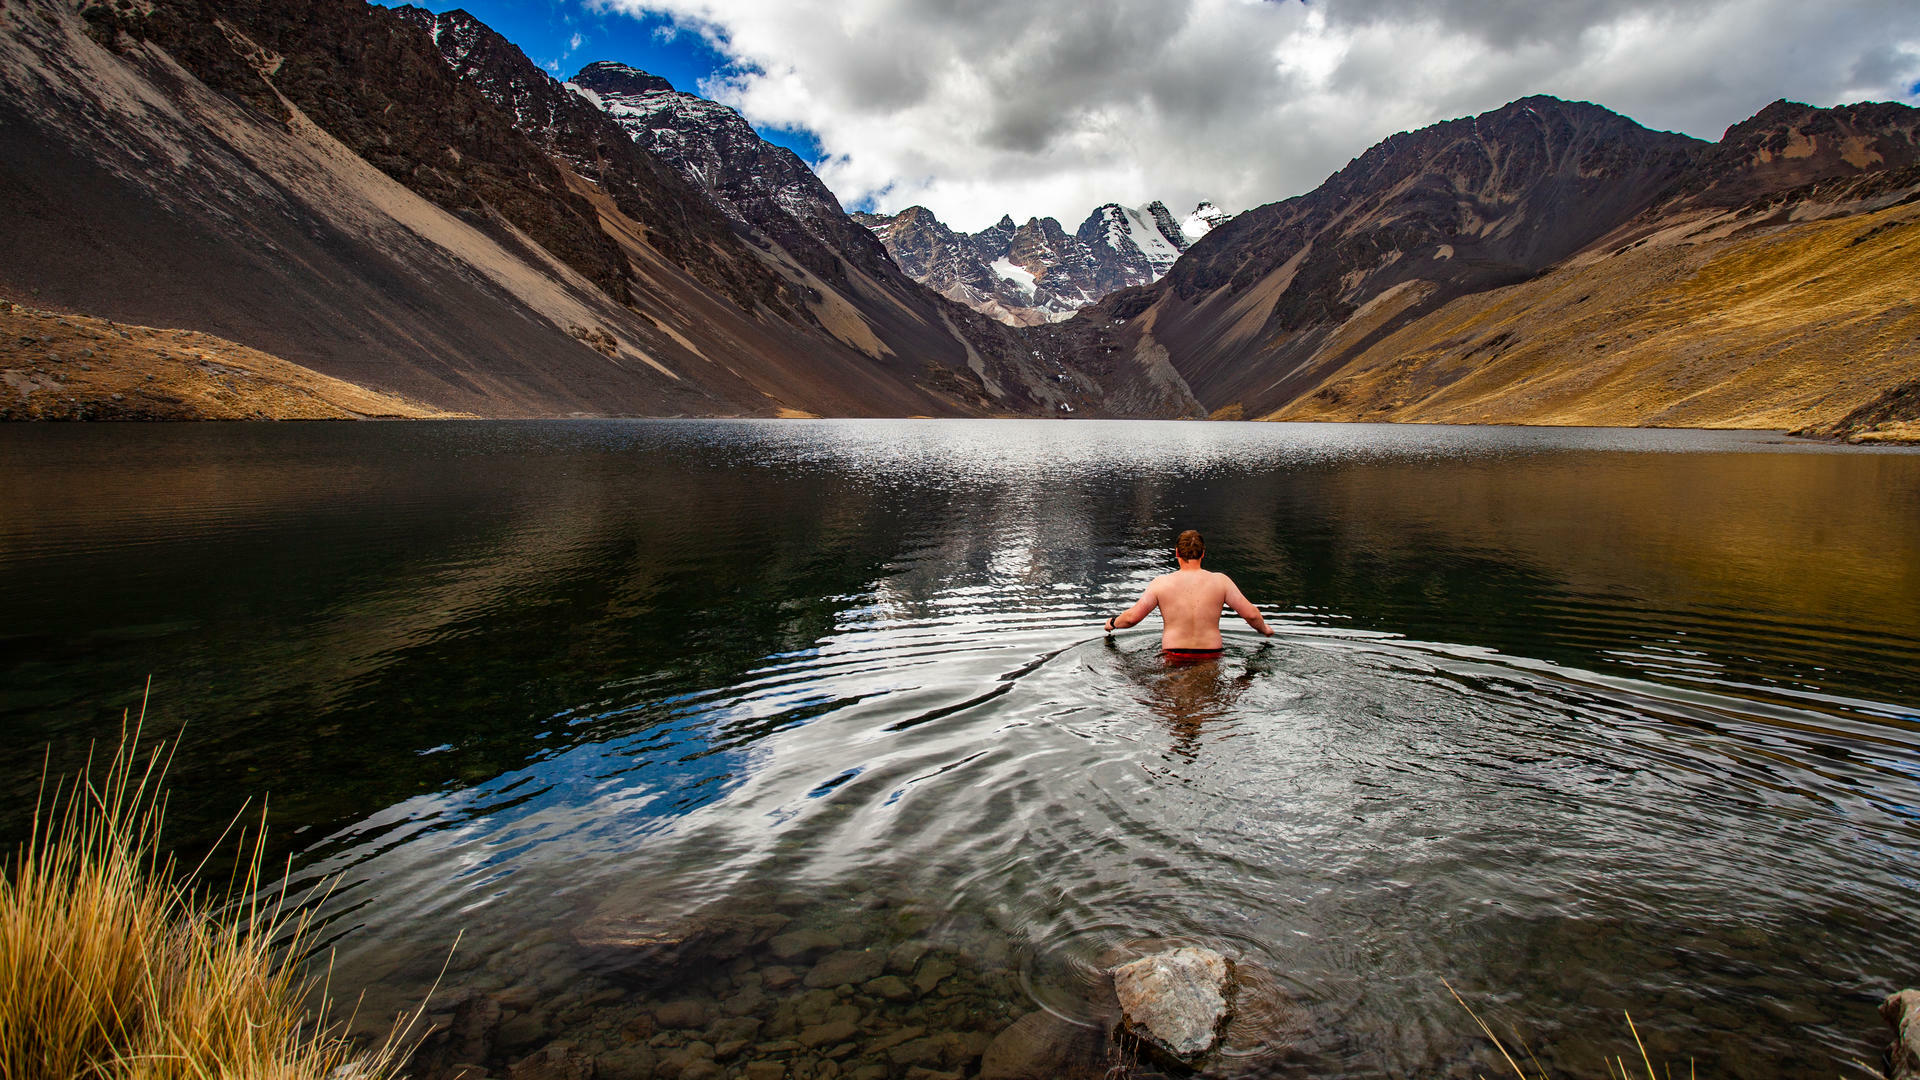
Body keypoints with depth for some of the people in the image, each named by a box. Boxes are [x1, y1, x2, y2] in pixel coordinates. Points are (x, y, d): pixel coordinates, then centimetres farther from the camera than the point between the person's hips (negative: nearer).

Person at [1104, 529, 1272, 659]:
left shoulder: (1162, 583, -2)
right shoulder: (1220, 581, 0)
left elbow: (1131, 617, 1)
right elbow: (1251, 614, 3)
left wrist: (1113, 623, 23)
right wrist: (1264, 629, 25)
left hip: (1174, 657, -1)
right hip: (1212, 655, 1)